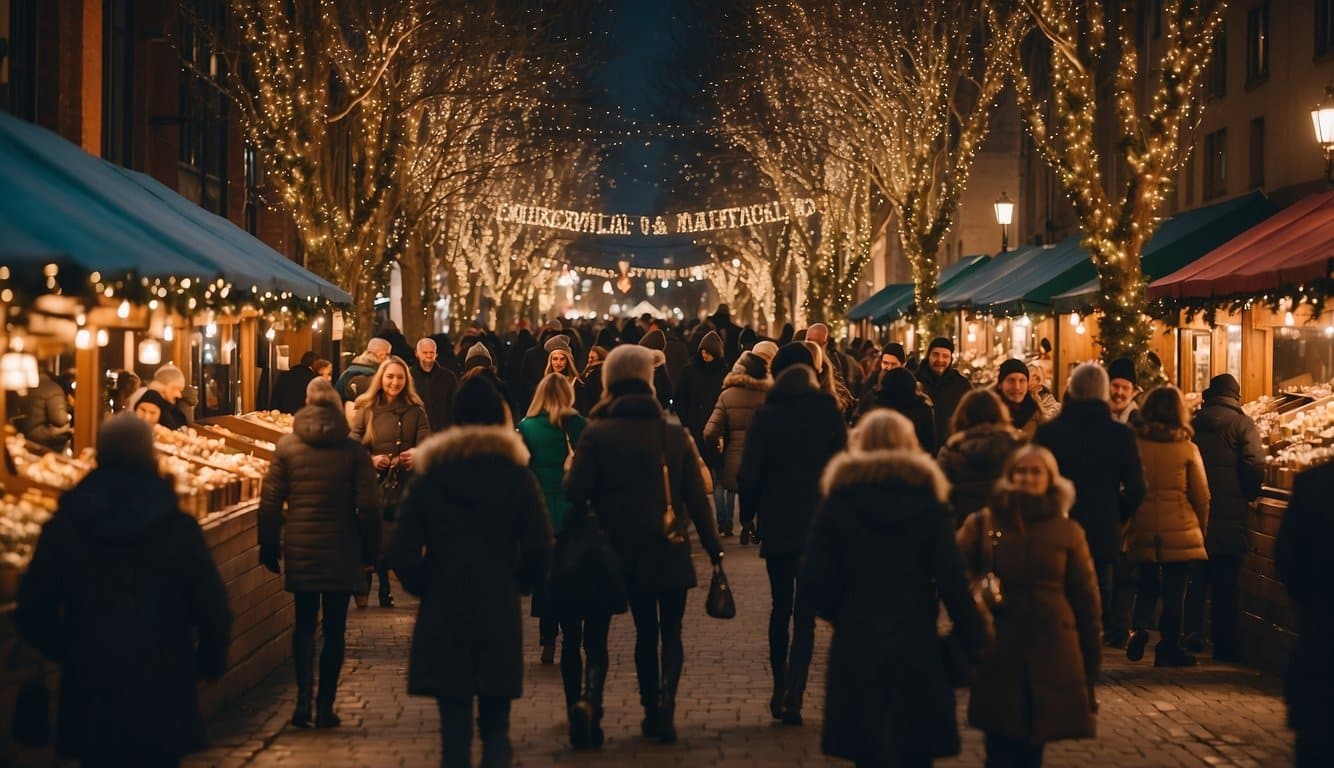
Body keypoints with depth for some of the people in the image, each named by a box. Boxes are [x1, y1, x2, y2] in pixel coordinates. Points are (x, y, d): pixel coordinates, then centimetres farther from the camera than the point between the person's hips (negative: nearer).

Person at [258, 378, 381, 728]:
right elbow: (368, 505, -6)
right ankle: (325, 705, 8)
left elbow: (270, 502, -1)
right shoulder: (353, 450, -5)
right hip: (341, 552, -1)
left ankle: (304, 699, -2)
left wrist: (269, 549, 7)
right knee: (334, 628, 8)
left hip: (299, 551, 1)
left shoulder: (287, 447, -1)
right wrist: (369, 551, 5)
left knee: (304, 624, 13)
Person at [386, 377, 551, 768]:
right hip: (500, 616, -1)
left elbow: (403, 554, -4)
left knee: (454, 729, 6)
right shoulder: (516, 475, -2)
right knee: (495, 727, 9)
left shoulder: (429, 476, 1)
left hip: (442, 618, 1)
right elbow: (539, 549, -7)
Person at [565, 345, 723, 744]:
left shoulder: (597, 434, -8)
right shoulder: (676, 435, -2)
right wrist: (714, 548, 4)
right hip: (672, 549, 0)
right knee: (671, 631, 10)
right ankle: (666, 703, -12)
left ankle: (652, 712, 14)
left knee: (646, 631, 15)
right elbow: (697, 498, -2)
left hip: (628, 551, 0)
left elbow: (575, 492, -14)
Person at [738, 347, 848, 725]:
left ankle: (780, 691, 19)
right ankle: (794, 696, -8)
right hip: (821, 524, 0)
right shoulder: (829, 414, -2)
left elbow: (749, 474, -7)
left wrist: (748, 514, 6)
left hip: (777, 524, 0)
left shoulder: (766, 417, -5)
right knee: (806, 614, 2)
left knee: (781, 608, 16)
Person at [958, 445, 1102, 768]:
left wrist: (1090, 662, 6)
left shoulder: (1067, 531, 6)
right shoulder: (982, 523, 2)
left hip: (1051, 655, 1)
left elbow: (1086, 599, 8)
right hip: (998, 654, -1)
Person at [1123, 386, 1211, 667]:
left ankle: (1138, 629, -1)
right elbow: (1202, 496, 1)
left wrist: (1126, 520, 18)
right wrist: (1201, 528, 15)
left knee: (1147, 584, 18)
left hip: (1142, 528, 2)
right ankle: (1169, 646, 11)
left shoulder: (1135, 445, -5)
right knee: (1174, 590, 8)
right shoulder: (1188, 449, -7)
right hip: (1180, 531, -2)